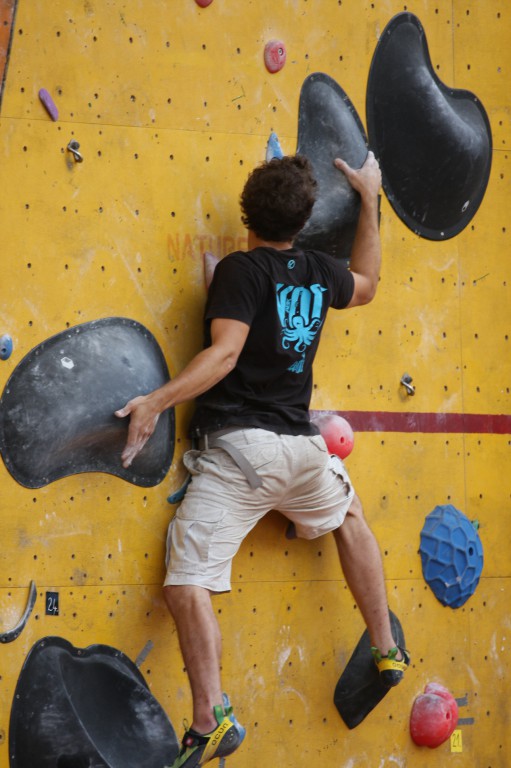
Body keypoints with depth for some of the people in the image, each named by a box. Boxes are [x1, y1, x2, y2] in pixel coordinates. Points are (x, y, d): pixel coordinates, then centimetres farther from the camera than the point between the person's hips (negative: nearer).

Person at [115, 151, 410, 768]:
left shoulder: (240, 270, -6)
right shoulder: (319, 272, 10)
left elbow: (224, 352, -20)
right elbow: (365, 285, 34)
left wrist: (156, 402, -26)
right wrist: (369, 198, 38)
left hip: (236, 447, -5)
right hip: (300, 446, 6)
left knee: (186, 585, -6)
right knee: (349, 519, 35)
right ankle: (387, 652, 36)